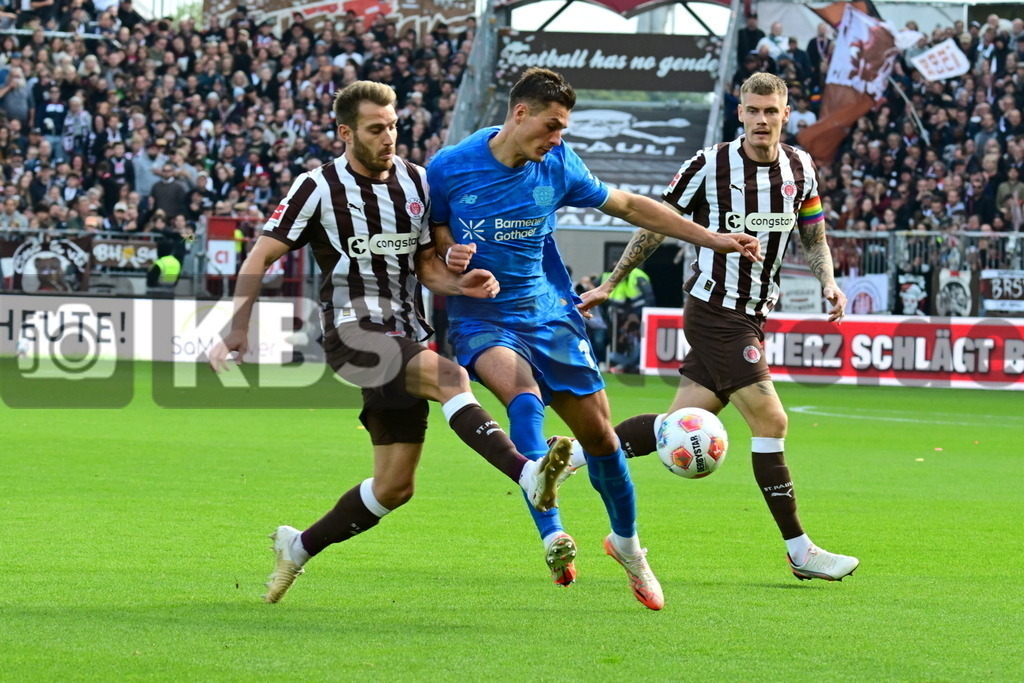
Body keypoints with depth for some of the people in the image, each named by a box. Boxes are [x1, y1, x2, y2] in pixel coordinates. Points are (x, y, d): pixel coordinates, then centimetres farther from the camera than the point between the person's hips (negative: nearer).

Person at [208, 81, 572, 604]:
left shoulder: (416, 182, 10)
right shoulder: (319, 188, -4)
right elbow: (260, 257, -1)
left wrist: (460, 285, -4)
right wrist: (237, 331, -8)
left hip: (403, 340, 6)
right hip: (352, 331, -6)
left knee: (394, 487, 4)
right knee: (450, 377, -32)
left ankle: (298, 548, 24)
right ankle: (529, 476, -47)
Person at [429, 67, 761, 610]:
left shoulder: (558, 167, -2)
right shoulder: (450, 168, -9)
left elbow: (628, 206, 10)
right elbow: (434, 231, 7)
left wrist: (711, 239, 10)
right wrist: (450, 253, -18)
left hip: (550, 315, 4)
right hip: (480, 318, -4)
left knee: (597, 429, 3)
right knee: (523, 391, -34)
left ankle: (626, 541, 31)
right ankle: (551, 535, -47)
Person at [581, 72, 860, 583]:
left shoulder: (800, 168, 5)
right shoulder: (710, 166, -11)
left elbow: (814, 238, 18)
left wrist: (828, 283, -1)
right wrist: (610, 285, 2)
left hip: (752, 319, 7)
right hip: (714, 314, -7)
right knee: (771, 422, -12)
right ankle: (799, 550, -6)